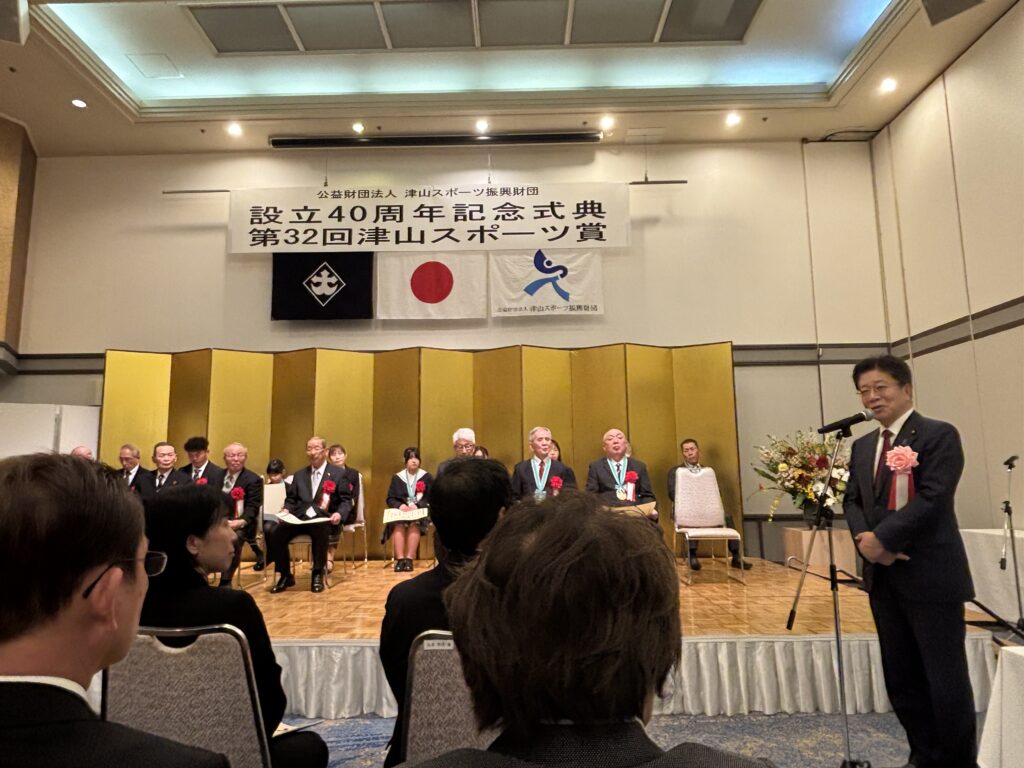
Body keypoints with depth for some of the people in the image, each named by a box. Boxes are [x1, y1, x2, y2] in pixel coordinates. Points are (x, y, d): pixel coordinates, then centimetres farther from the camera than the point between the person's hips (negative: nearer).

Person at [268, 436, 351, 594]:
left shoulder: (338, 474, 9)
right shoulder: (299, 475, 22)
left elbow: (346, 500, 4)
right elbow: (290, 499, 22)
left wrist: (339, 513, -17)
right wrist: (286, 510, -1)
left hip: (323, 519, -4)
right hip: (299, 518, 4)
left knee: (321, 533, -39)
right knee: (275, 534, -24)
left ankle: (317, 575, -17)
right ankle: (285, 575, -4)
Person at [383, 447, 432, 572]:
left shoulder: (427, 477, 7)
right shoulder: (397, 477, 13)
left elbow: (431, 498, 0)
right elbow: (390, 499, 9)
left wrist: (417, 505, -17)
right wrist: (399, 505, -13)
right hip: (401, 511, 2)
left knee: (414, 524, -35)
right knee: (399, 525, -33)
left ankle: (409, 559, -34)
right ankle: (400, 559, -34)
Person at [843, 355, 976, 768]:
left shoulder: (940, 435, -8)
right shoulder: (862, 446, 13)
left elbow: (931, 498, -18)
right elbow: (852, 500, 10)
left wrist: (881, 538, -18)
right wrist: (864, 539, -10)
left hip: (930, 575, -6)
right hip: (883, 576, 7)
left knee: (946, 678, 4)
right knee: (900, 678, 15)